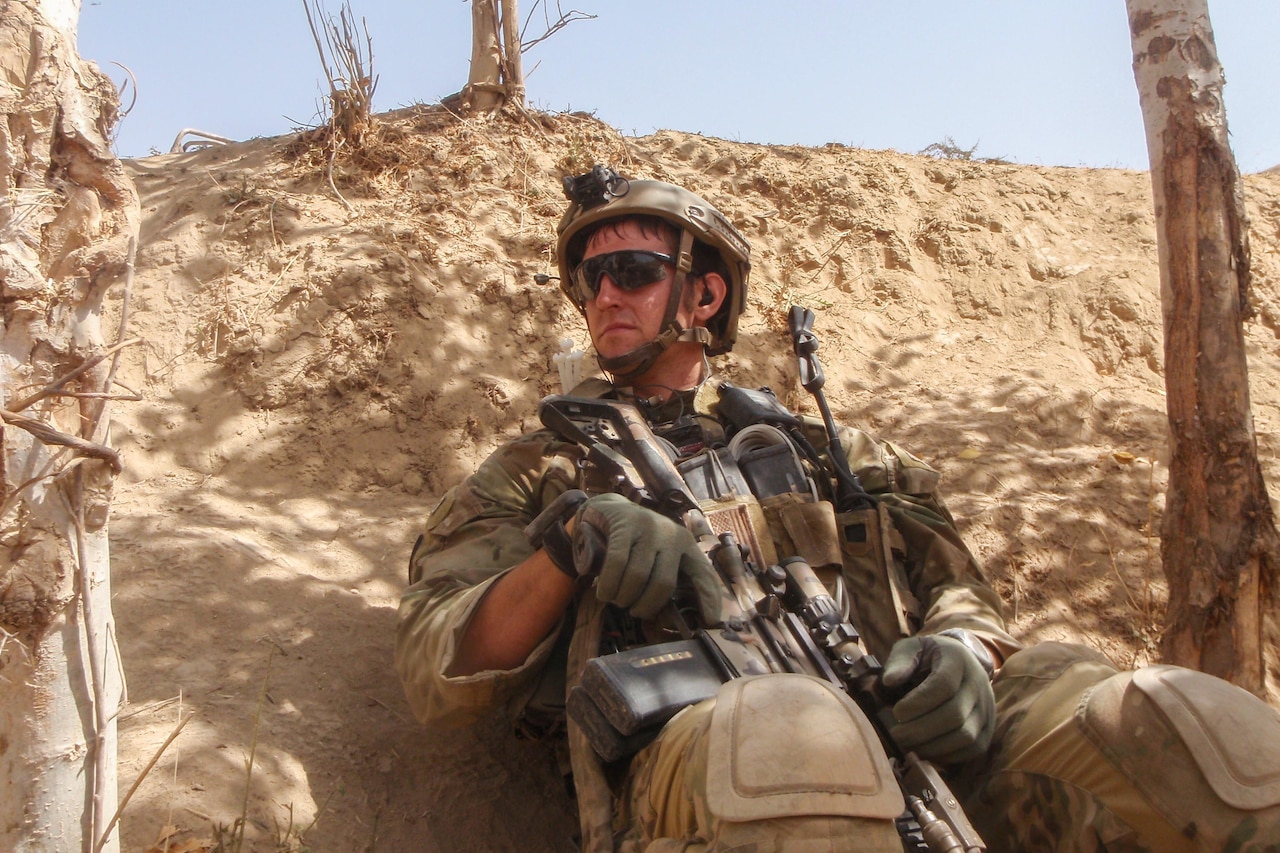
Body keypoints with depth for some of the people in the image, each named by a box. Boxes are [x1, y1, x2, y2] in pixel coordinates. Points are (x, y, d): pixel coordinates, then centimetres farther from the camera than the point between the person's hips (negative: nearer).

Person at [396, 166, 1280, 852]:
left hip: (910, 741, 3)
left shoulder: (825, 449, 30)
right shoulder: (539, 471, 24)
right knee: (786, 731, -41)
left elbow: (955, 584, 20)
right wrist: (567, 541, -9)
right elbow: (436, 677, 11)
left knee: (1186, 727, -25)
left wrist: (963, 650, -7)